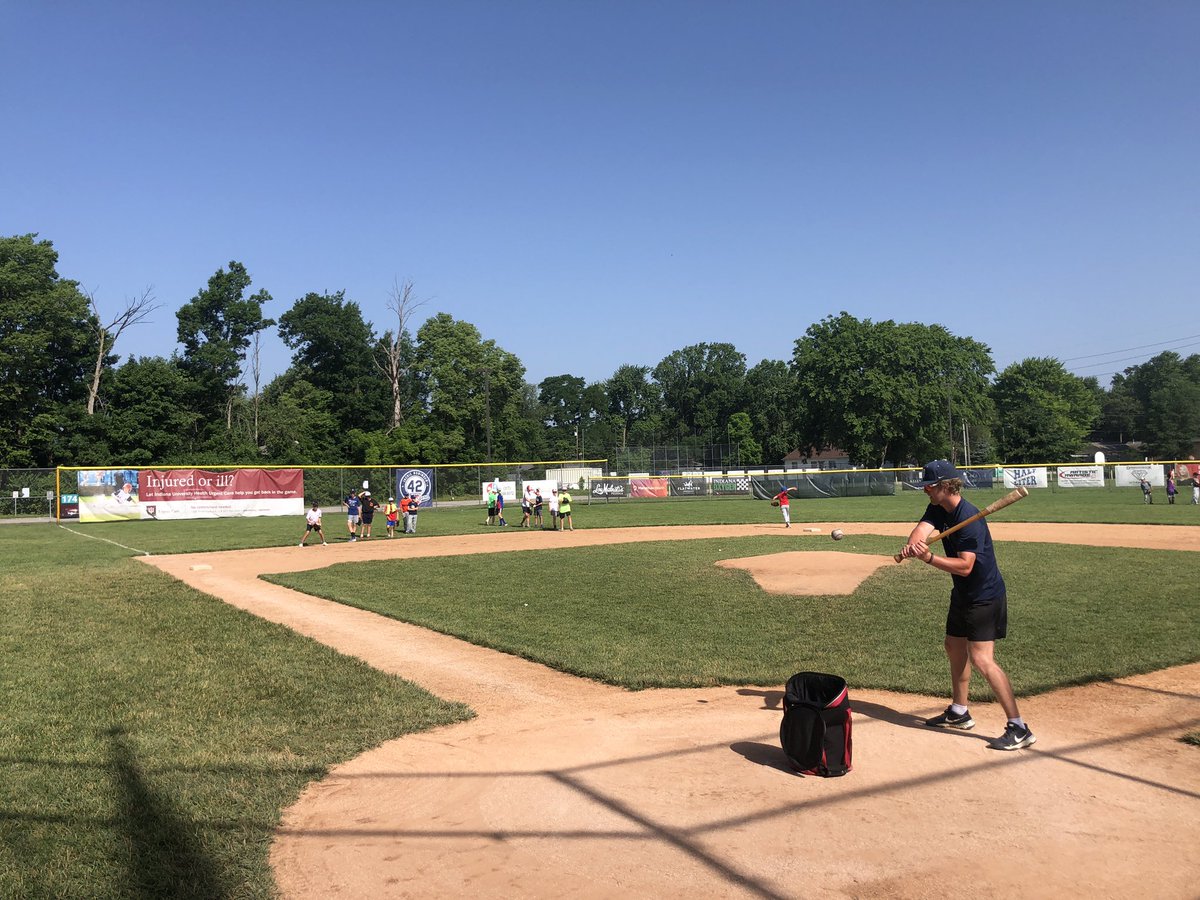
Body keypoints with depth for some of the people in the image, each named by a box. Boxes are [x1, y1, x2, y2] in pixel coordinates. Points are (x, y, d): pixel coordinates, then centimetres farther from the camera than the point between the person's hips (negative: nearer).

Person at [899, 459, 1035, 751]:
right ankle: (959, 712, 36)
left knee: (981, 659, -15)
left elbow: (965, 566, -29)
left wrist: (929, 557, -38)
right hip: (963, 594, 10)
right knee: (954, 647, 19)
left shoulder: (968, 518, -25)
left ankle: (1019, 728, -10)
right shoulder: (938, 509, 3)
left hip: (985, 596, -10)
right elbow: (922, 529, -16)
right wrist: (912, 544, -38)